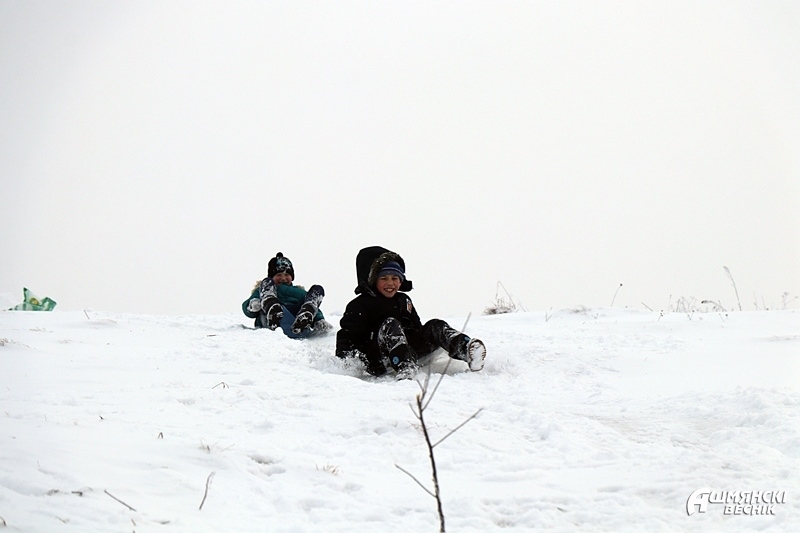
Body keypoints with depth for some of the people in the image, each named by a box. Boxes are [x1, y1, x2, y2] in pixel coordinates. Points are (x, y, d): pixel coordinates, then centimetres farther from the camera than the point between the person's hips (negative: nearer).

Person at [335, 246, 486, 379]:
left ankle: (465, 348, -41)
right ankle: (405, 368, -59)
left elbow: (417, 328, 31)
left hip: (409, 350, 6)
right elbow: (346, 334, -2)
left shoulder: (403, 301, 25)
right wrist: (345, 356, -22)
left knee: (435, 326, -11)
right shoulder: (360, 305, 5)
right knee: (390, 325, -32)